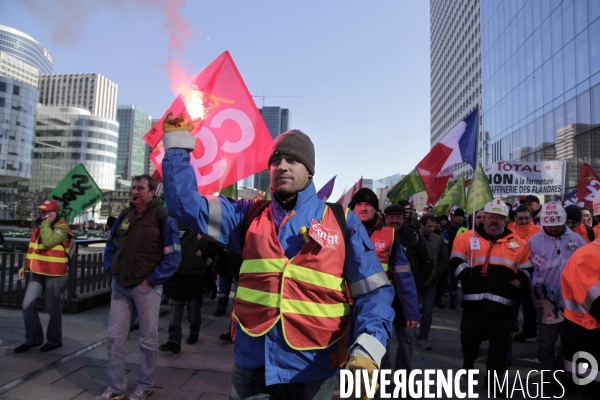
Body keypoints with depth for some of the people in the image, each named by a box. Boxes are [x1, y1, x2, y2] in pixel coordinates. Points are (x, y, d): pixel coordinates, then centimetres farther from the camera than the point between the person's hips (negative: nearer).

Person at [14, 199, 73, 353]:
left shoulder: (62, 227, -12)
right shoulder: (39, 226, 14)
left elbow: (48, 242, -30)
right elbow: (33, 249, 22)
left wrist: (46, 223, -20)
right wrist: (25, 267, 17)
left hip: (55, 274, -8)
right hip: (38, 272, 8)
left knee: (53, 308, 3)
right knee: (28, 305, 8)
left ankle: (54, 340, 18)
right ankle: (33, 339, 23)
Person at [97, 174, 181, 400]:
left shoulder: (163, 217, -10)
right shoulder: (124, 215, 9)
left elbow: (173, 256, -13)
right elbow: (111, 245, 19)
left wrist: (151, 280, -15)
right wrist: (111, 271, 7)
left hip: (146, 287, -6)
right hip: (120, 286, 6)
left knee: (148, 339, 7)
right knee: (115, 338, 10)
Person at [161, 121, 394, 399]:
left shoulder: (343, 222, -2)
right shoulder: (250, 216, 6)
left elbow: (373, 291, -5)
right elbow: (187, 204, 3)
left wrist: (367, 350, -20)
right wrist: (177, 142, -2)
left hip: (313, 368, -1)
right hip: (252, 363, 2)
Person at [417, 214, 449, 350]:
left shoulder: (438, 240, -2)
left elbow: (444, 260, 5)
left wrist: (436, 273, -4)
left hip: (431, 282, 2)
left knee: (428, 311, 7)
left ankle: (423, 337, 20)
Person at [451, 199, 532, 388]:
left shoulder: (519, 244, 11)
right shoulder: (467, 238, 3)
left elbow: (527, 269, 16)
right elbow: (456, 262, -3)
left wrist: (518, 282, -2)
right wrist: (470, 277, -17)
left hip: (503, 302, 2)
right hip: (475, 300, -2)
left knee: (500, 344, 11)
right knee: (470, 337, 5)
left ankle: (496, 378, 28)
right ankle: (468, 365, 33)